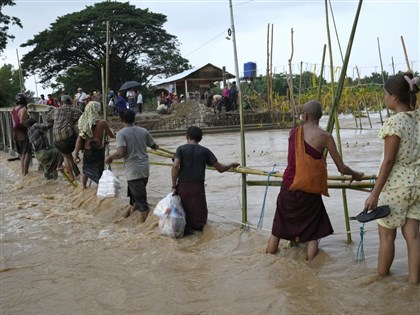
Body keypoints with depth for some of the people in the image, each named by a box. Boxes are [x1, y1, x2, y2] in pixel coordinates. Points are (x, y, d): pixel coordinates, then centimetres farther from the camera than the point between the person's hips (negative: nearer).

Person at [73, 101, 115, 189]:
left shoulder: (83, 122, -6)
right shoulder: (102, 123, -17)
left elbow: (80, 138, -6)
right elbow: (112, 135, -5)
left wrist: (76, 153, -4)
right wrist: (110, 130, 18)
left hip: (87, 151, 5)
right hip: (98, 151, -5)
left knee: (86, 170, 26)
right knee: (99, 172, 7)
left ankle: (84, 187, 43)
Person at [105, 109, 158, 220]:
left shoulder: (121, 133, -12)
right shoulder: (143, 131, 4)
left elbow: (121, 153, -23)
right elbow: (154, 146, 14)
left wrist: (110, 157, -4)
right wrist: (156, 146, 38)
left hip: (133, 170, -5)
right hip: (145, 168, 6)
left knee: (141, 199, -1)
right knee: (134, 194, 26)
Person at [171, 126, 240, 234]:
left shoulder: (181, 149, 2)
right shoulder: (205, 151, 4)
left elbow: (175, 166, -14)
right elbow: (220, 168, 3)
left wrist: (174, 185, -7)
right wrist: (231, 165, 21)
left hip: (183, 186, 1)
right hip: (198, 187, 0)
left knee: (183, 214, 12)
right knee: (199, 215, 10)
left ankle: (185, 229, -7)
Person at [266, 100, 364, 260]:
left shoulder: (293, 132, 3)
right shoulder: (325, 137, -6)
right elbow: (341, 168, -3)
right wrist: (356, 175, 17)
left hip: (289, 188, 3)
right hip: (309, 192, -3)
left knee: (277, 231, 16)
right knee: (312, 235, 12)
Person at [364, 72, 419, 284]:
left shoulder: (394, 122, -17)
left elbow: (388, 161, -17)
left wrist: (374, 194, -14)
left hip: (396, 185, -6)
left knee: (386, 234, 9)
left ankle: (381, 277, 22)